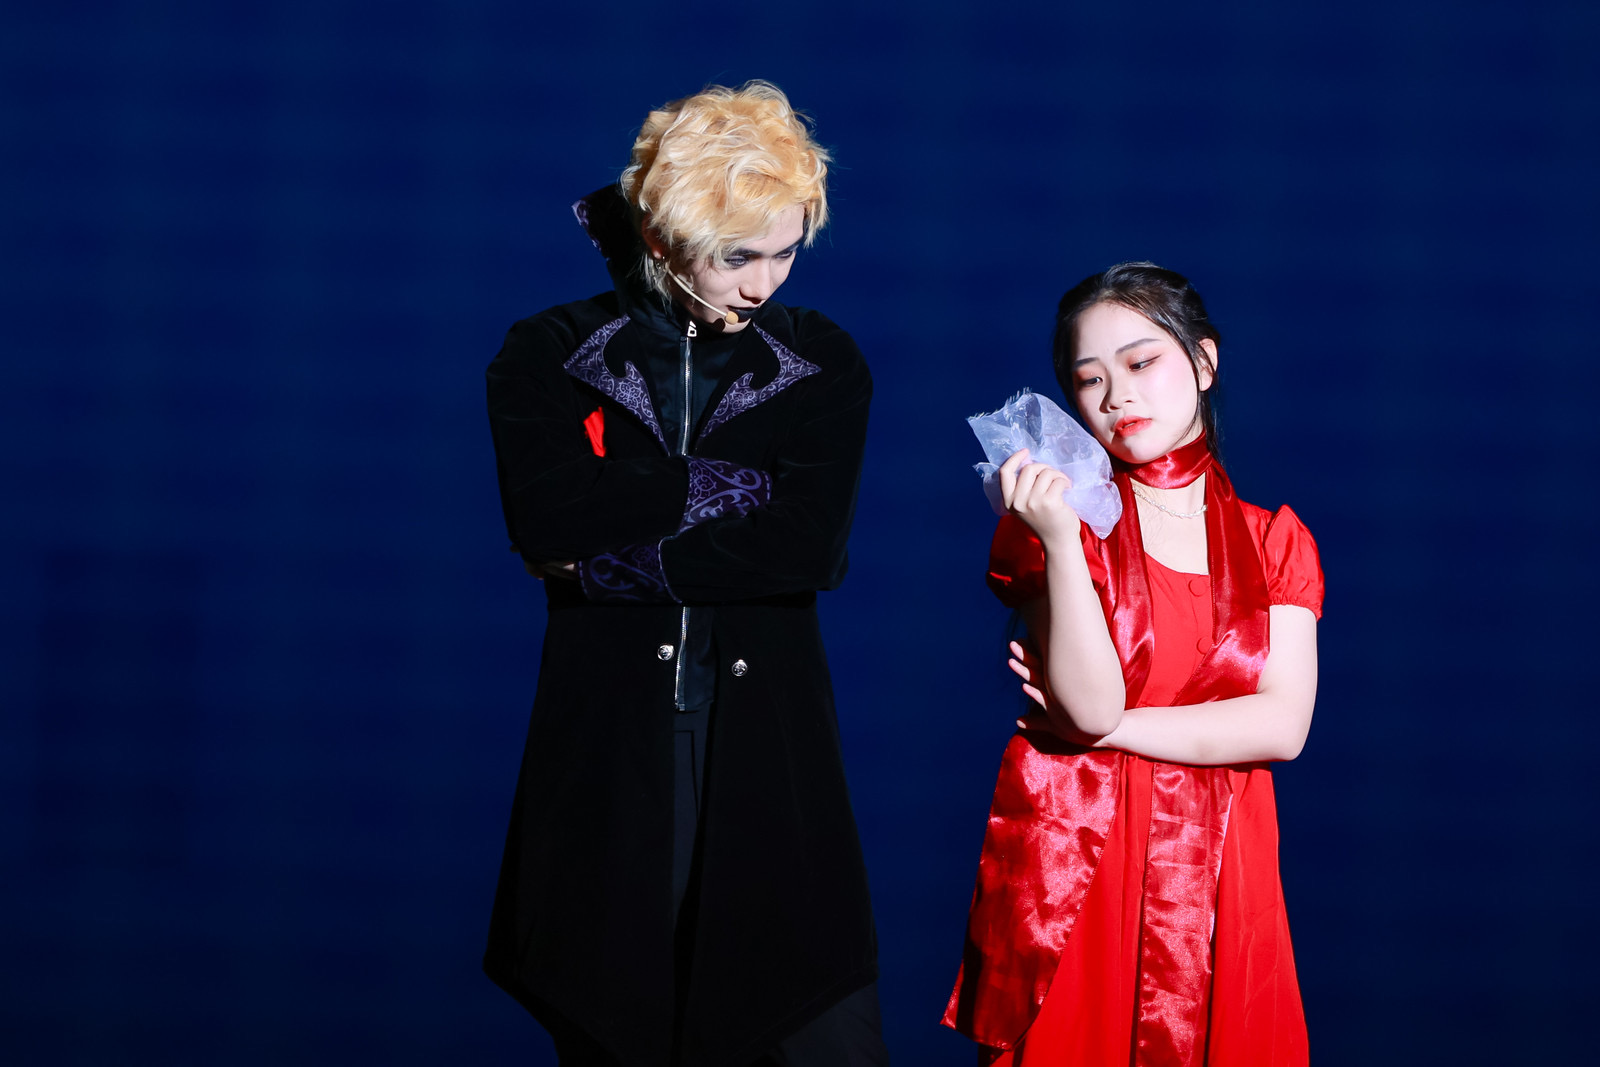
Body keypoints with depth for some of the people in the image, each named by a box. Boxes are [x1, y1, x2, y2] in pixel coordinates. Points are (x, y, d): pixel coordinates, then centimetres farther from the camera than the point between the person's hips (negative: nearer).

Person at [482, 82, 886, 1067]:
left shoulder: (825, 364, 9)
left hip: (767, 753, 1)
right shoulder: (550, 354, 6)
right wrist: (731, 480, -7)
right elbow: (547, 517, -12)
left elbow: (812, 551, -7)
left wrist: (614, 563, -8)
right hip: (607, 758, 0)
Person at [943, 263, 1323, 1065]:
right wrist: (1060, 538, -21)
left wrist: (1109, 726, -8)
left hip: (1215, 879, 2)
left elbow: (1282, 725, -3)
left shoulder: (1275, 541, 9)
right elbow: (1091, 704, -11)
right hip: (1071, 866, -2)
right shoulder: (1053, 515, 2)